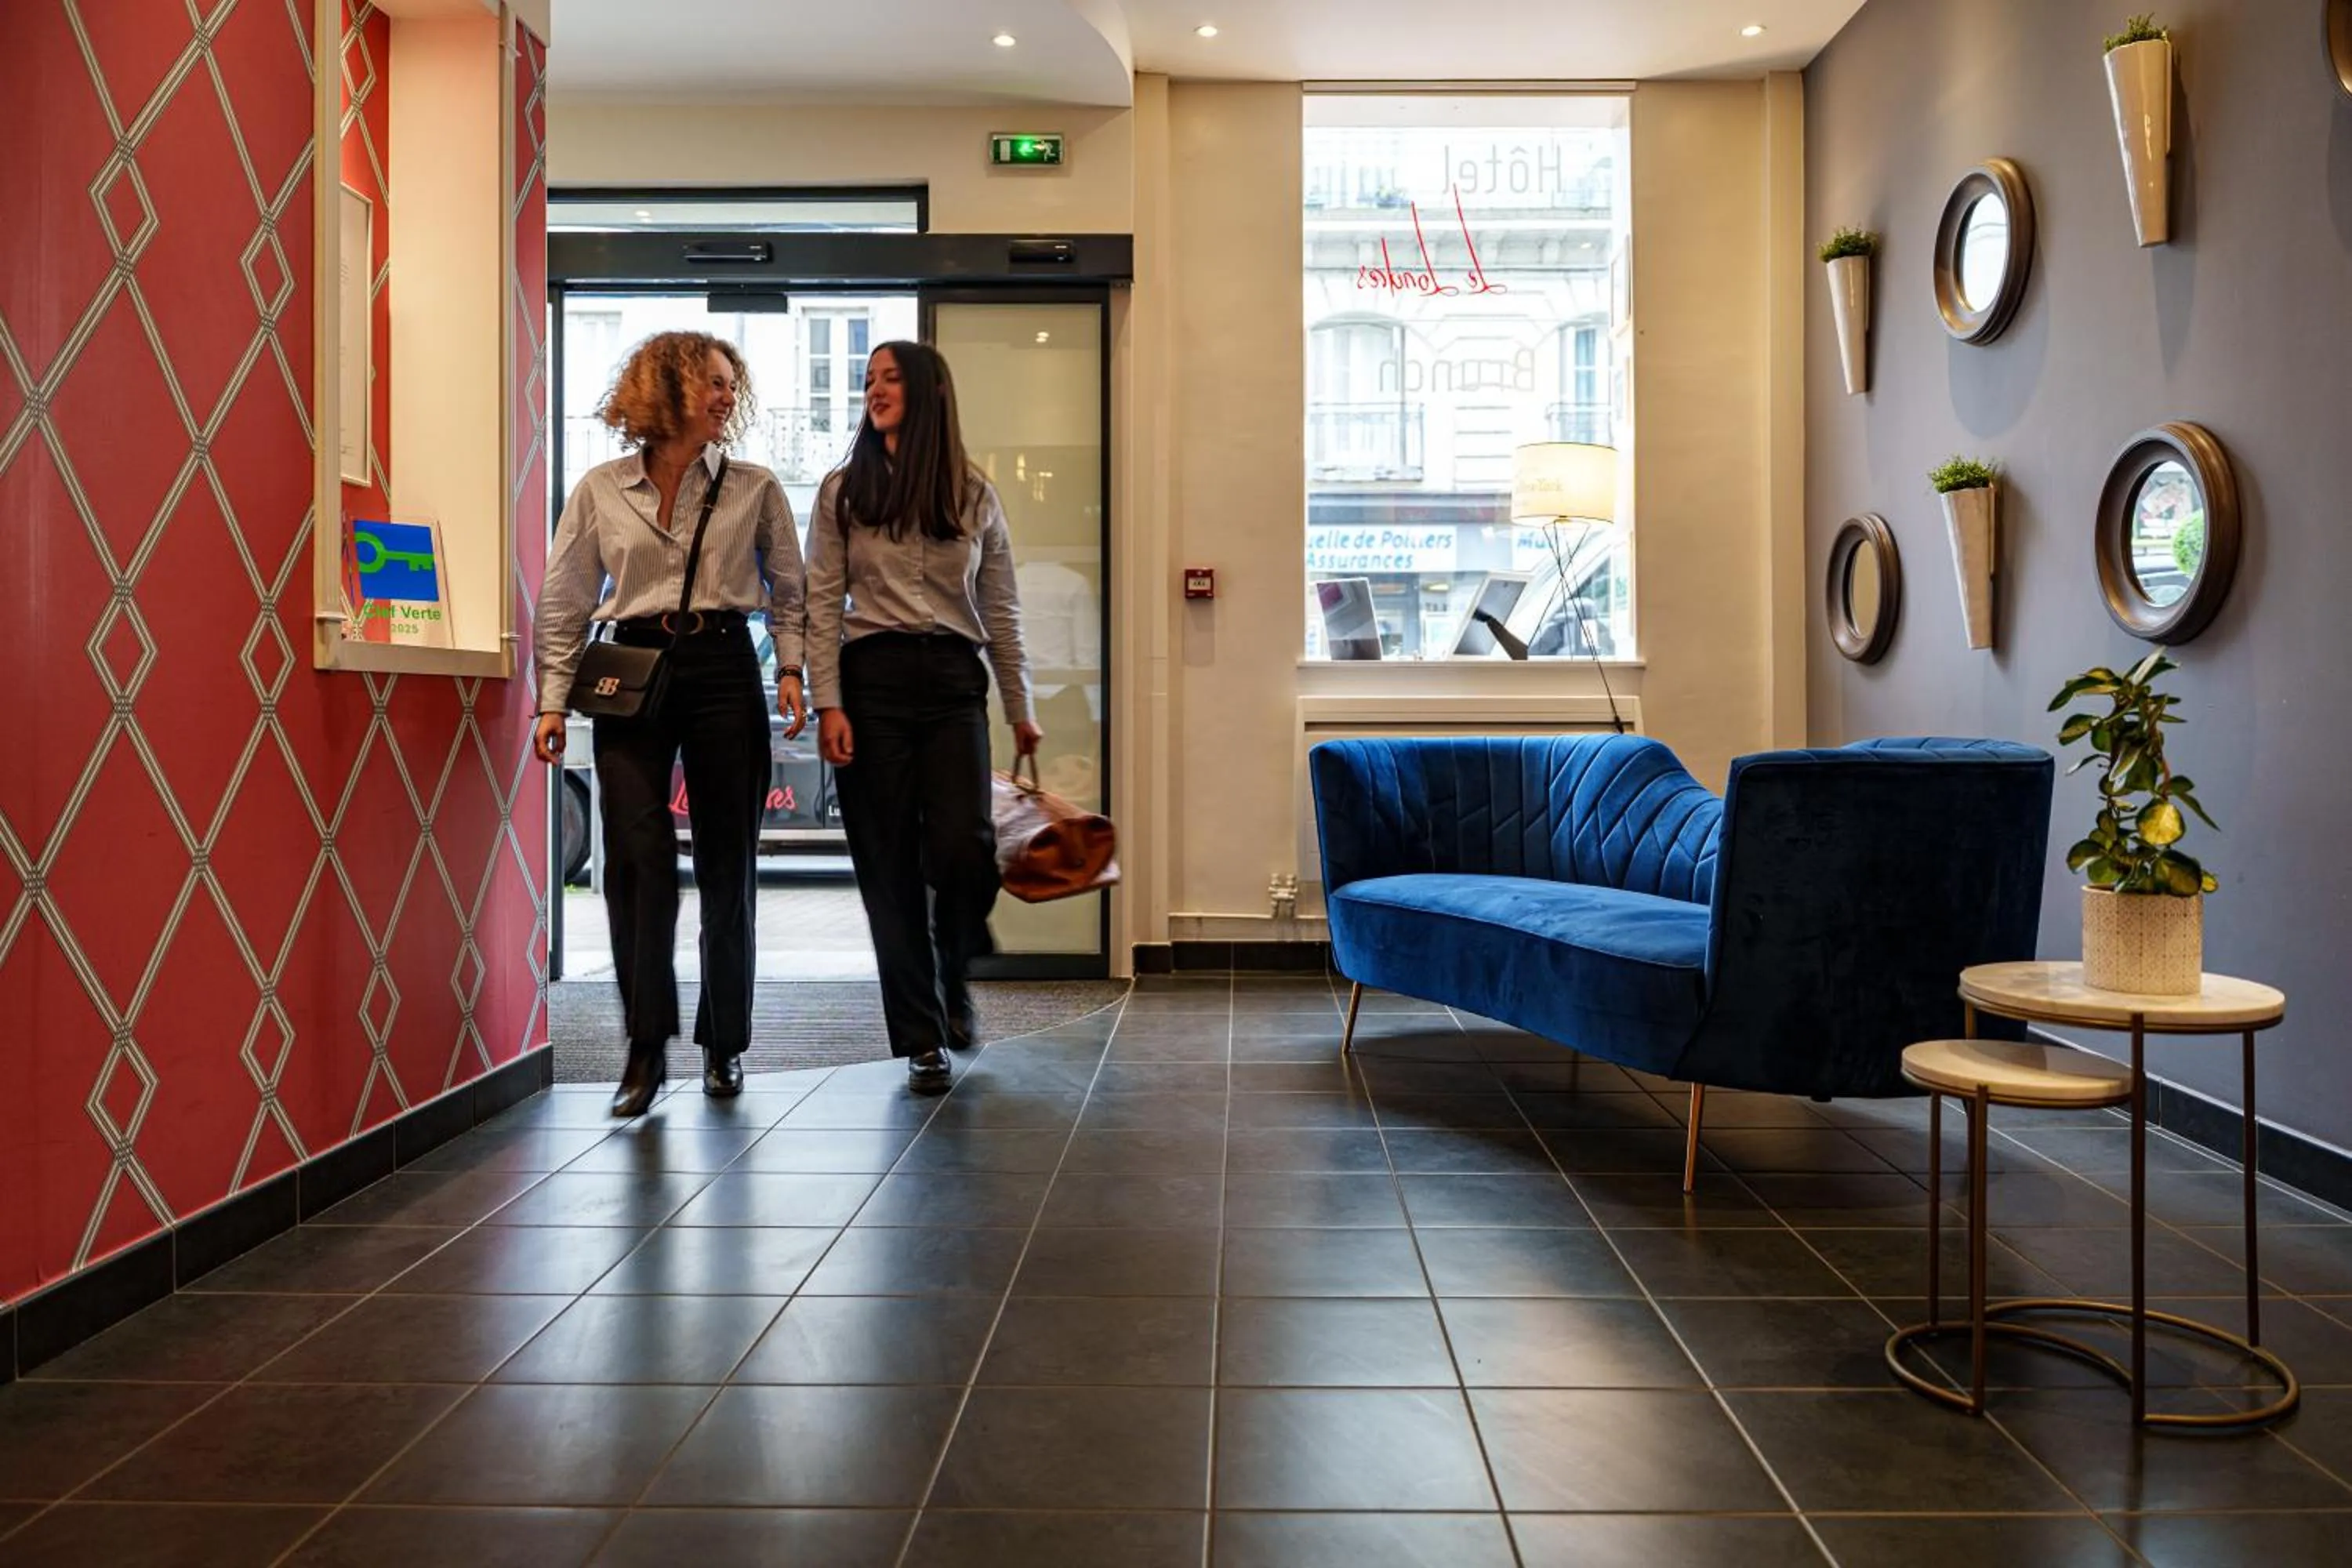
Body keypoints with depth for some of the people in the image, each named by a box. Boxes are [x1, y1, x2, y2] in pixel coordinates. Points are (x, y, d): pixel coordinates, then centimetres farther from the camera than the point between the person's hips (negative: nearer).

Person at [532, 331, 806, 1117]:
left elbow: (788, 593, 12)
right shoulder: (601, 491, 6)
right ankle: (646, 1047, -2)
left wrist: (790, 672, -1)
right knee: (638, 855, -10)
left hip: (724, 670, 1)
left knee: (728, 859, 3)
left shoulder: (754, 489, 7)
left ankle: (724, 1044, 16)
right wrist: (553, 701, 1)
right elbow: (564, 606, 7)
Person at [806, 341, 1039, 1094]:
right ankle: (920, 1039, 12)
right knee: (890, 863, 0)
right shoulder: (843, 490, 7)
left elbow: (1001, 610, 12)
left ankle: (953, 976, 19)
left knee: (963, 846, -14)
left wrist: (1020, 708, 10)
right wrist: (827, 704, -8)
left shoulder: (975, 495, 10)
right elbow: (822, 604, 2)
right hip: (871, 681, 0)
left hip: (953, 681, 0)